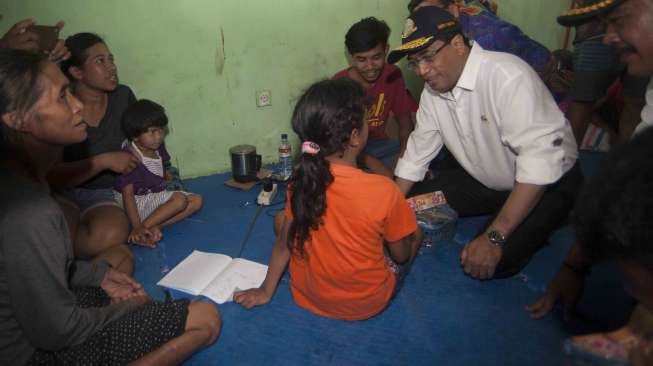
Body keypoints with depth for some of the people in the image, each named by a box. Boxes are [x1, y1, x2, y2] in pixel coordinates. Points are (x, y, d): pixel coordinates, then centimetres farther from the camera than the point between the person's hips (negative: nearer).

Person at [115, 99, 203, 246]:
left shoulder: (158, 148, -1)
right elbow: (127, 194, -25)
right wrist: (137, 227, -31)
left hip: (157, 196, 8)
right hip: (138, 202, -8)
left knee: (197, 200, -5)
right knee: (180, 199, -25)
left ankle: (154, 226, -20)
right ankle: (143, 229, -23)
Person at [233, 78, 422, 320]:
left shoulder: (302, 177, -15)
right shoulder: (383, 191, -26)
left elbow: (284, 241, -4)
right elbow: (401, 255, -10)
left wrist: (266, 291, 11)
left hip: (307, 297, 2)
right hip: (367, 305, -1)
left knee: (282, 218, 20)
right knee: (415, 233, 18)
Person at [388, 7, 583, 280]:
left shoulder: (507, 76, -30)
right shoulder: (433, 90, -4)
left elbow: (541, 158, -35)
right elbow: (417, 154, 3)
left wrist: (495, 237, -36)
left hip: (548, 183, -7)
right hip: (485, 180, 7)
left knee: (489, 264, -24)